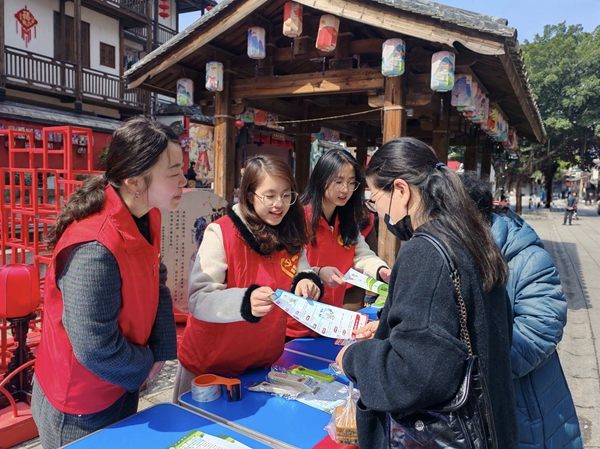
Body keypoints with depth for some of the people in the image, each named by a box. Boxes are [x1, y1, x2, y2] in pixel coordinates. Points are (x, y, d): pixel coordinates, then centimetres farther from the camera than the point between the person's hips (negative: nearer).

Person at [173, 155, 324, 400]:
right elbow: (199, 301, -25)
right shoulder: (221, 232, -19)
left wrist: (307, 282, -19)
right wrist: (246, 302, -42)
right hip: (211, 365, -4)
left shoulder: (291, 235, -1)